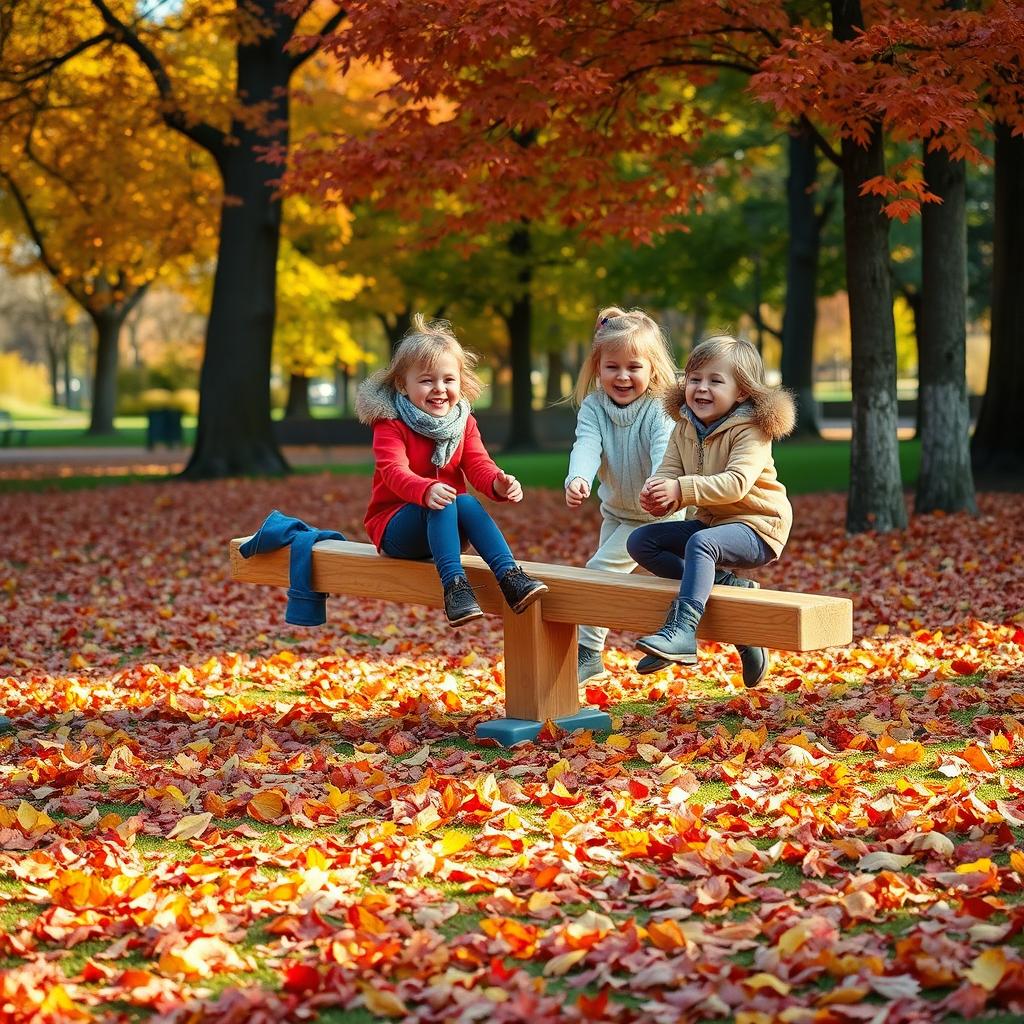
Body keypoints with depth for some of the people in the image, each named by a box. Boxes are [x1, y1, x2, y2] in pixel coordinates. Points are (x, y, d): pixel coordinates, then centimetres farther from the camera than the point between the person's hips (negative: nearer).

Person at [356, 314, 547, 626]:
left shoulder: (464, 424, 6)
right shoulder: (390, 425, -11)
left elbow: (478, 466, -8)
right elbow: (394, 472, -28)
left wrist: (499, 483, -34)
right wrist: (427, 491, -51)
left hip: (444, 529, 4)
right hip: (394, 527, -4)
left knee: (468, 503, -30)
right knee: (442, 505, -35)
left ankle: (510, 575, -41)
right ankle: (454, 586, -49)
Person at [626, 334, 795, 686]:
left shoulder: (750, 431, -17)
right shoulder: (685, 428, 6)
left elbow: (736, 483, -30)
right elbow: (669, 470, 0)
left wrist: (681, 490, -39)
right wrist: (656, 492, -26)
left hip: (757, 525, -9)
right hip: (710, 522, 9)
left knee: (701, 543, -37)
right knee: (640, 542, -2)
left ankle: (681, 631, -49)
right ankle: (723, 583, -13)